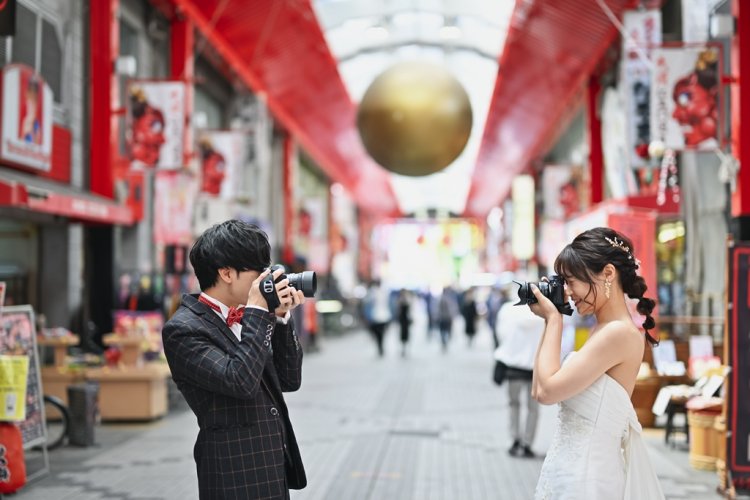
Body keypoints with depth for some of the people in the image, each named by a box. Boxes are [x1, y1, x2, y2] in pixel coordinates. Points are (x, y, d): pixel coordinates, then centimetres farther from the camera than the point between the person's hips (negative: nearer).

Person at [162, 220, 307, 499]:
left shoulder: (246, 318, 11)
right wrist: (258, 313, -16)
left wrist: (280, 318, 2)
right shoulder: (183, 329, -12)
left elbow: (288, 380, 13)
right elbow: (240, 381, -24)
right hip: (236, 474, -7)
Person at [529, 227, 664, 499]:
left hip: (584, 473, -9)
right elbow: (538, 390, 12)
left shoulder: (619, 332, -18)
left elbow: (547, 391, -19)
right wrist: (551, 322, 9)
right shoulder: (602, 331, 11)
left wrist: (553, 320, -10)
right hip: (572, 465, 9)